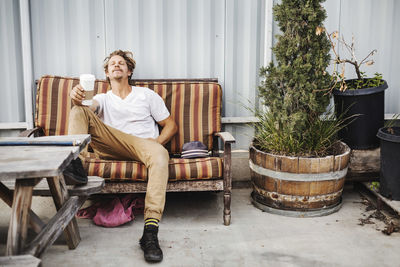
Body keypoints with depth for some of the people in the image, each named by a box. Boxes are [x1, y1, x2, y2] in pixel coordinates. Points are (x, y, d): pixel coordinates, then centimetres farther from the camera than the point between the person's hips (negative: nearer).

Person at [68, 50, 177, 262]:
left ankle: (150, 232, -50)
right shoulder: (102, 99, 27)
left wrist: (157, 141, -3)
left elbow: (171, 125, 19)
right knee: (79, 111, -14)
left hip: (142, 145, -1)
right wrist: (77, 98, -26)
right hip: (112, 148, 2)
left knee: (160, 155, -39)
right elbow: (90, 107, 0)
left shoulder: (147, 95, 24)